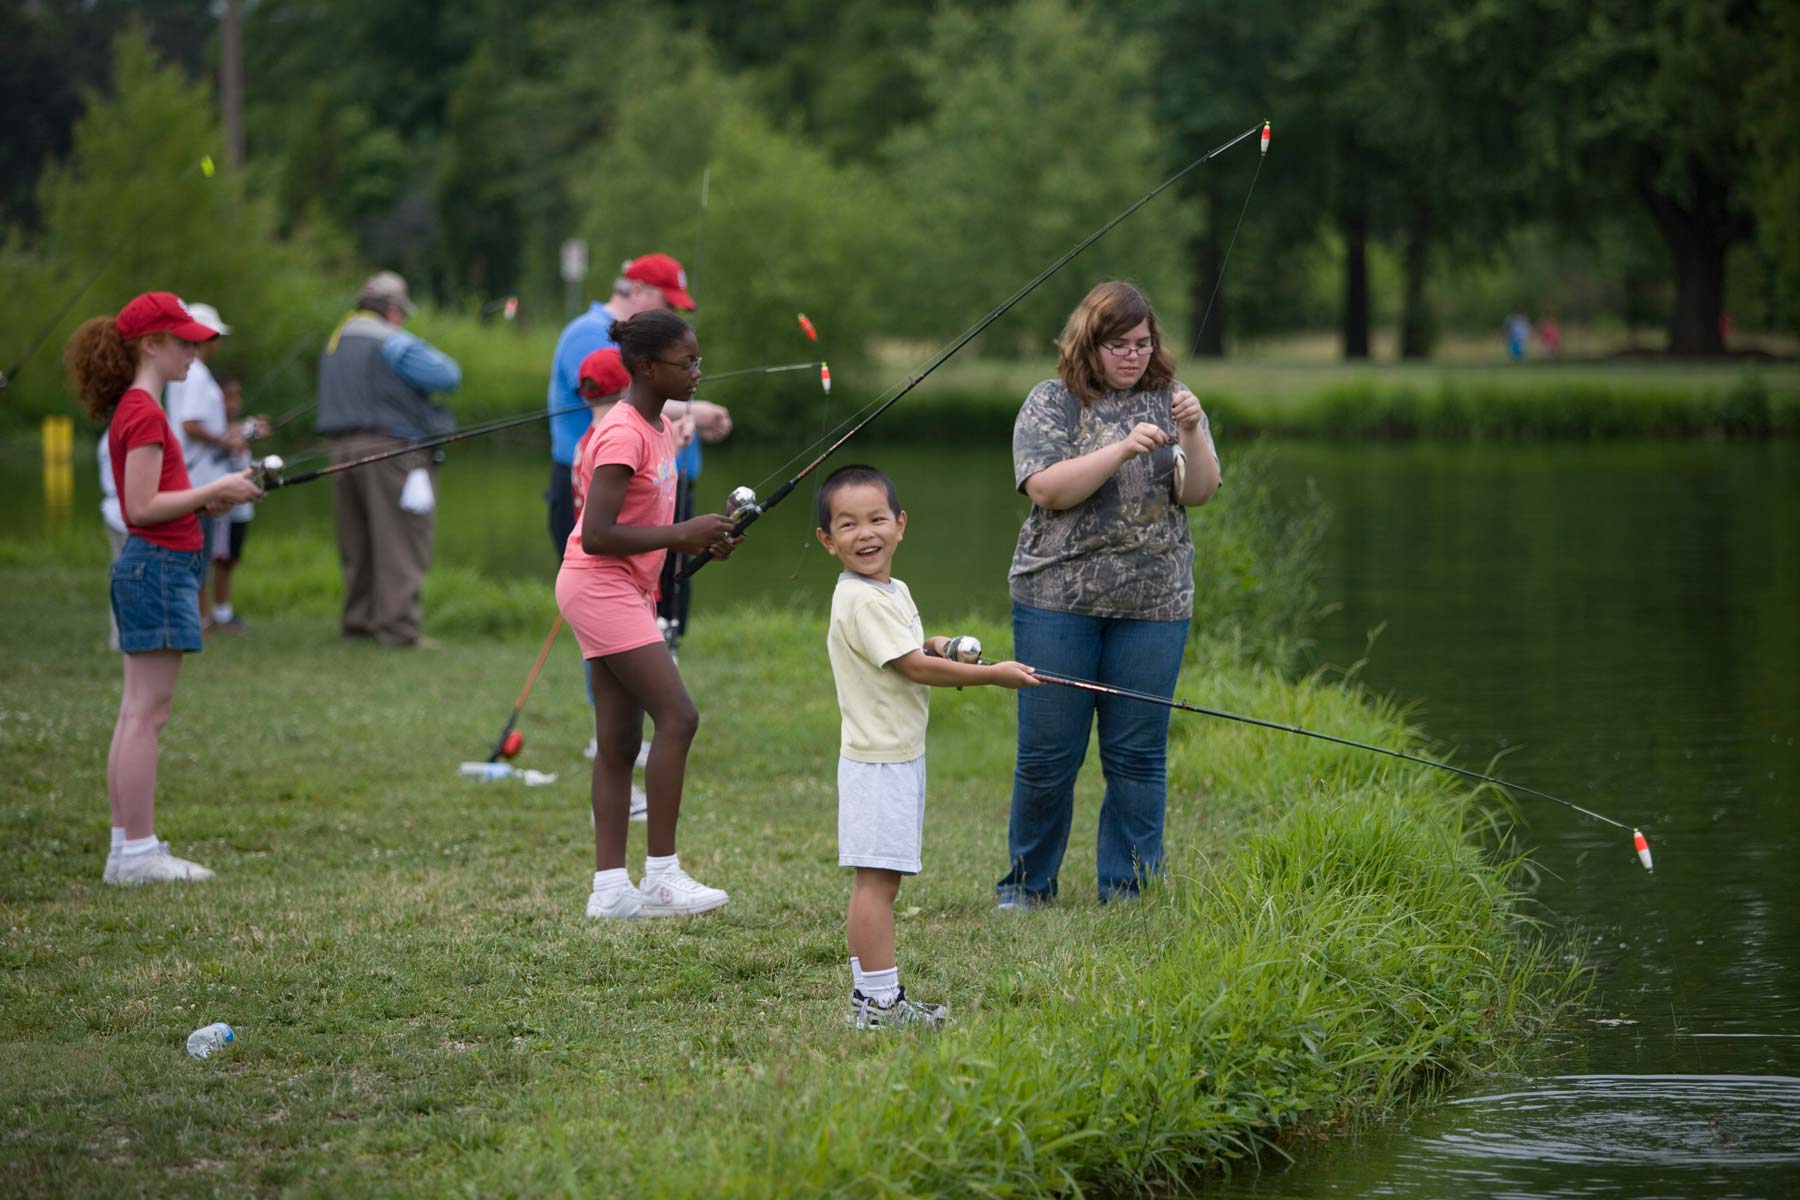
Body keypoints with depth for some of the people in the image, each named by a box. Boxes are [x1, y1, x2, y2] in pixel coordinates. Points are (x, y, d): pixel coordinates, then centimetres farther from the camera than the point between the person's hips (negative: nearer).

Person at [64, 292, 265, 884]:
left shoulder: (133, 409, 16)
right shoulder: (144, 413, -15)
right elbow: (143, 507, -19)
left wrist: (208, 499, 9)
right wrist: (214, 490, -13)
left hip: (149, 565, 10)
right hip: (158, 566, -10)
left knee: (136, 712, 10)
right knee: (146, 711, -8)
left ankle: (128, 846, 12)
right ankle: (136, 852, -8)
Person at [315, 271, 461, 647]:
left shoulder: (334, 344, 15)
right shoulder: (393, 343, -11)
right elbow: (448, 376, -15)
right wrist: (431, 355, 4)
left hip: (342, 448, 8)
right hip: (391, 452, -8)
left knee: (357, 545, 14)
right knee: (400, 544, -6)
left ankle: (358, 619, 17)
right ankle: (400, 626, -9)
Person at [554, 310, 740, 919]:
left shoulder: (658, 426, 12)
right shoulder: (623, 434, -18)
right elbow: (596, 535, -24)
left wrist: (699, 539, 4)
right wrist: (681, 535, -21)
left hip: (628, 590, 10)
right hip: (600, 587, -10)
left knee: (620, 742, 6)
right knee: (677, 715, -14)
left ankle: (610, 887, 6)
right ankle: (661, 875, -11)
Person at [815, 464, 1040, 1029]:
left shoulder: (893, 592, 14)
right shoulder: (863, 601, -18)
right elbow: (914, 669, -20)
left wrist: (934, 647, 7)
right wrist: (992, 674, -15)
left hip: (902, 755, 10)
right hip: (878, 759, -10)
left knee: (878, 879, 12)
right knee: (875, 878, -9)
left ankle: (869, 993, 17)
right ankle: (879, 1001, -9)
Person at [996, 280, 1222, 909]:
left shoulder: (1169, 399, 9)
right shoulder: (1053, 402, 1)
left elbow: (1199, 492, 0)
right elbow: (1048, 488, -12)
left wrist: (1191, 434, -17)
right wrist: (1122, 449, -21)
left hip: (1152, 604, 2)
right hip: (1058, 602, -2)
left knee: (1139, 756, 3)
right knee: (1047, 755, 1)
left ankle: (1129, 892, 11)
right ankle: (1026, 886, 14)